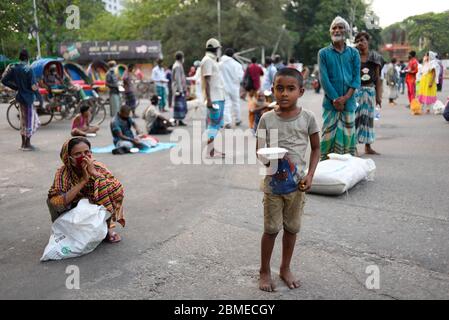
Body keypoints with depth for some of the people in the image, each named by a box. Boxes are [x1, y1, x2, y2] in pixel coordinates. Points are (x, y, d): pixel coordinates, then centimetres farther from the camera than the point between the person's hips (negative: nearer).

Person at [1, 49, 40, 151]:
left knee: (24, 120, 18)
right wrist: (37, 90, -1)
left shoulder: (13, 68, 3)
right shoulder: (28, 69, -17)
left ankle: (24, 143, 23)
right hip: (28, 97, -7)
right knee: (29, 120, 3)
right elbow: (33, 86, -21)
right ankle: (27, 145, 9)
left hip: (20, 96, 7)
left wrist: (16, 87, 10)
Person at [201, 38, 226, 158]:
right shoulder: (207, 60, -11)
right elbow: (206, 81, -17)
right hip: (214, 98, -10)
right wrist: (209, 100, -22)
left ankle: (212, 149, 18)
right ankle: (210, 151, -5)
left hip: (219, 97, 10)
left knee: (217, 124, 12)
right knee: (214, 124, -9)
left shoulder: (212, 60, 19)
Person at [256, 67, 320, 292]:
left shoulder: (307, 118, -6)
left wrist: (310, 175, -8)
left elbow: (316, 148, 3)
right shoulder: (267, 119, -7)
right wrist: (267, 161, -24)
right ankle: (265, 271, 25)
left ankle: (285, 268, 33)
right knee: (271, 229, 7)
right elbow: (259, 150, -2)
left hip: (297, 183, 2)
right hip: (273, 183, -1)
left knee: (292, 227, 14)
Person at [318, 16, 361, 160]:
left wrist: (345, 98, -12)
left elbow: (356, 78, 1)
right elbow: (324, 78, -4)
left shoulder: (354, 53, 8)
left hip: (349, 101, 2)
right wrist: (335, 99, -12)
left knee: (348, 135, 4)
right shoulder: (323, 53, 3)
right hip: (330, 102, -2)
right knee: (329, 134, -1)